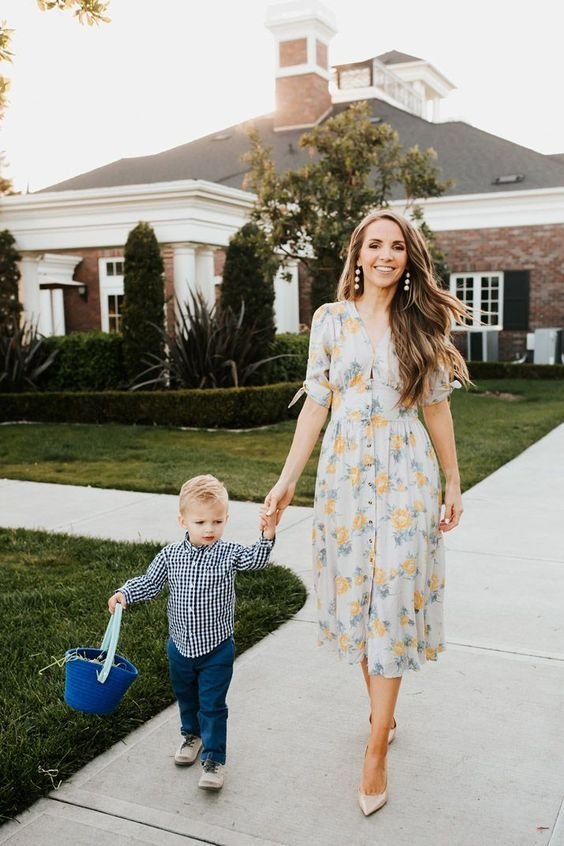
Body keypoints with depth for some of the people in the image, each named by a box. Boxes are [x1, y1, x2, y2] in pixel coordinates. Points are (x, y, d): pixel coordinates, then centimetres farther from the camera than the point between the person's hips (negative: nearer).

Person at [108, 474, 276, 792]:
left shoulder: (229, 554, -15)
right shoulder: (170, 555, -7)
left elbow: (256, 559, -32)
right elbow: (150, 583, 2)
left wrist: (267, 536, -51)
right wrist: (124, 593, -15)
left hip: (216, 649, -4)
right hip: (180, 646, 4)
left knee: (212, 704, 2)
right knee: (186, 697, 25)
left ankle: (214, 758, 15)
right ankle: (192, 735, 49)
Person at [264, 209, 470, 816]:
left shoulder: (422, 323, 1)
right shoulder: (331, 319, 2)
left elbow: (436, 407, 5)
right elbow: (316, 403, 3)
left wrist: (453, 483, 7)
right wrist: (287, 479, 0)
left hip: (406, 476, -1)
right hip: (345, 472, 2)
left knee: (392, 602, -1)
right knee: (356, 595, 10)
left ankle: (376, 750, 7)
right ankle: (381, 708, 32)